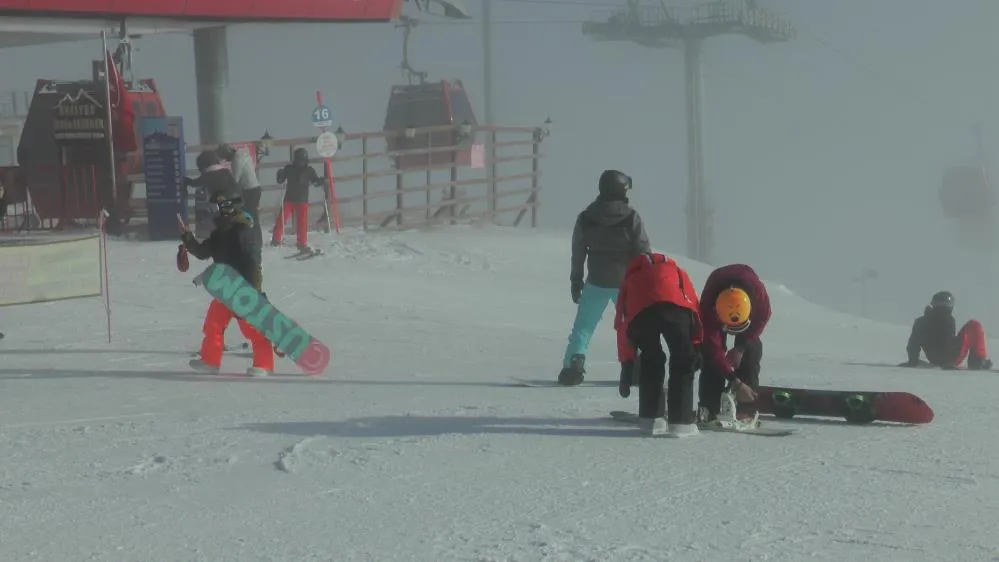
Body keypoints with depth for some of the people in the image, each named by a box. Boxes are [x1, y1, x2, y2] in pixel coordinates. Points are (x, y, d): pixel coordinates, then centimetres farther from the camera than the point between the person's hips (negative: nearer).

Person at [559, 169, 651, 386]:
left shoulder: (585, 218, -1)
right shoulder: (631, 217, -11)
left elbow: (578, 252, 6)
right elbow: (644, 251, -7)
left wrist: (576, 281, 16)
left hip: (596, 283, 2)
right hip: (627, 282, -2)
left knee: (583, 326, 8)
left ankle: (574, 364, -7)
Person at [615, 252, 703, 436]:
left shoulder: (630, 280, 44)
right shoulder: (676, 271, 42)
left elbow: (622, 327, 35)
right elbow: (694, 304, 25)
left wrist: (627, 363, 37)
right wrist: (696, 345, 21)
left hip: (639, 314, 2)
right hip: (675, 307, -1)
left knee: (650, 363, 23)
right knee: (683, 362, 13)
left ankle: (651, 419, 22)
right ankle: (681, 421, 7)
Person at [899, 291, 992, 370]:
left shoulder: (920, 322, 6)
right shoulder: (948, 319, -10)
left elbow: (913, 343, 9)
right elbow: (950, 340, -7)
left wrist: (913, 361, 19)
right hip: (953, 358, -8)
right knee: (974, 326, 0)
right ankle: (979, 361, -2)